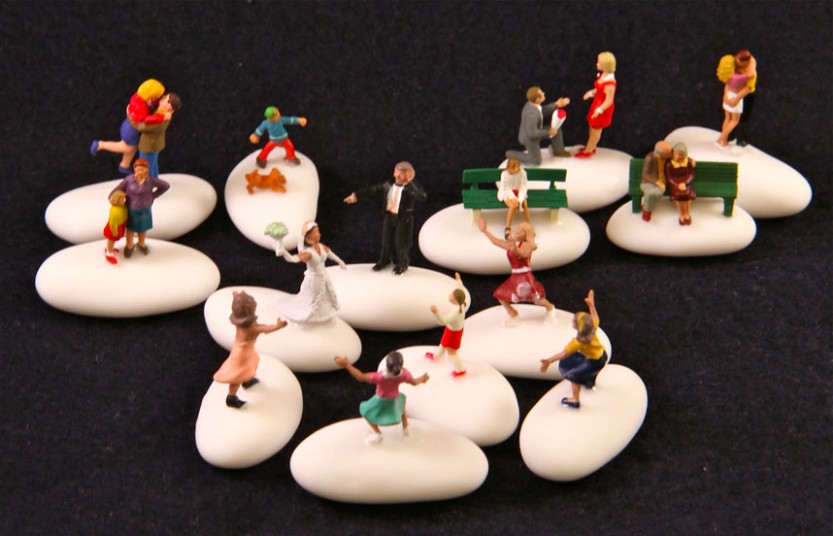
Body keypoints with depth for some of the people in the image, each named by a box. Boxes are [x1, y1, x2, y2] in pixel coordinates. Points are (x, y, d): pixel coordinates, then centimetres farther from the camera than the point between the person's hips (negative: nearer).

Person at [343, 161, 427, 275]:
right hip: (389, 216, 5)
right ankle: (384, 261, 42)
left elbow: (423, 197, -33)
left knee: (401, 242, 8)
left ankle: (402, 264, 32)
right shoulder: (389, 185, -2)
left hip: (403, 218, -5)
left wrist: (411, 185, -34)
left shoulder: (411, 188, -16)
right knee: (386, 240, 17)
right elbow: (373, 189, 6)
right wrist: (356, 195, 6)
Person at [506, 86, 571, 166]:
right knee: (536, 161, 7)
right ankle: (512, 155, 14)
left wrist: (557, 105, -4)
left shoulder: (532, 104, -13)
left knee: (556, 129, 10)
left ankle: (558, 151, 31)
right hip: (529, 138, -9)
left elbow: (543, 111, 7)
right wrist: (549, 132, -26)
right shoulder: (531, 114, -41)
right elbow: (532, 133, -36)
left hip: (533, 131, 9)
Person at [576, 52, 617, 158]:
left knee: (596, 128, 10)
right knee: (592, 126, 23)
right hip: (597, 103, 9)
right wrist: (591, 93, 4)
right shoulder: (602, 75, -6)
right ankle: (591, 147, 42)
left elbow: (609, 101, -28)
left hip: (602, 107, -9)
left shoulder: (610, 83, -34)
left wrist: (599, 110, -32)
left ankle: (588, 151, 27)